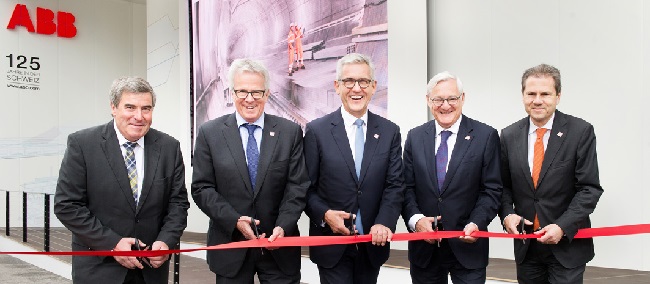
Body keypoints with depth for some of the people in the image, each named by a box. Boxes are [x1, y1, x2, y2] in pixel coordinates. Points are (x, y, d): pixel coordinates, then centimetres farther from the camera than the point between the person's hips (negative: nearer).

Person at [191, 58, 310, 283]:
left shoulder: (290, 132, 0)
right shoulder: (209, 132, 0)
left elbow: (297, 186, -2)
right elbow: (201, 188, -2)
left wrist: (283, 226, -16)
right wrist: (234, 220, -14)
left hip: (280, 244, 0)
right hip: (230, 244, 0)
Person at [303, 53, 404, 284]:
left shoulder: (390, 132, 3)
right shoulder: (317, 131, -3)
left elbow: (394, 185, -1)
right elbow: (306, 188, -2)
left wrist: (384, 223, -16)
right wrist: (324, 214, -18)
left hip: (373, 244, 3)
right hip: (332, 245, -2)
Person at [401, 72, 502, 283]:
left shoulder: (486, 136, -2)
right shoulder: (415, 137, 6)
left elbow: (492, 190, -3)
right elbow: (407, 188, 4)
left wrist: (476, 223, -18)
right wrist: (415, 219, -13)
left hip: (467, 245, -2)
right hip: (424, 246, 2)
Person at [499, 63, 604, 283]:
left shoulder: (581, 131, -7)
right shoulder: (509, 135, 3)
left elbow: (589, 188, -9)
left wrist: (563, 227, -18)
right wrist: (507, 214, -8)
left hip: (567, 244, -3)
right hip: (525, 247, 3)